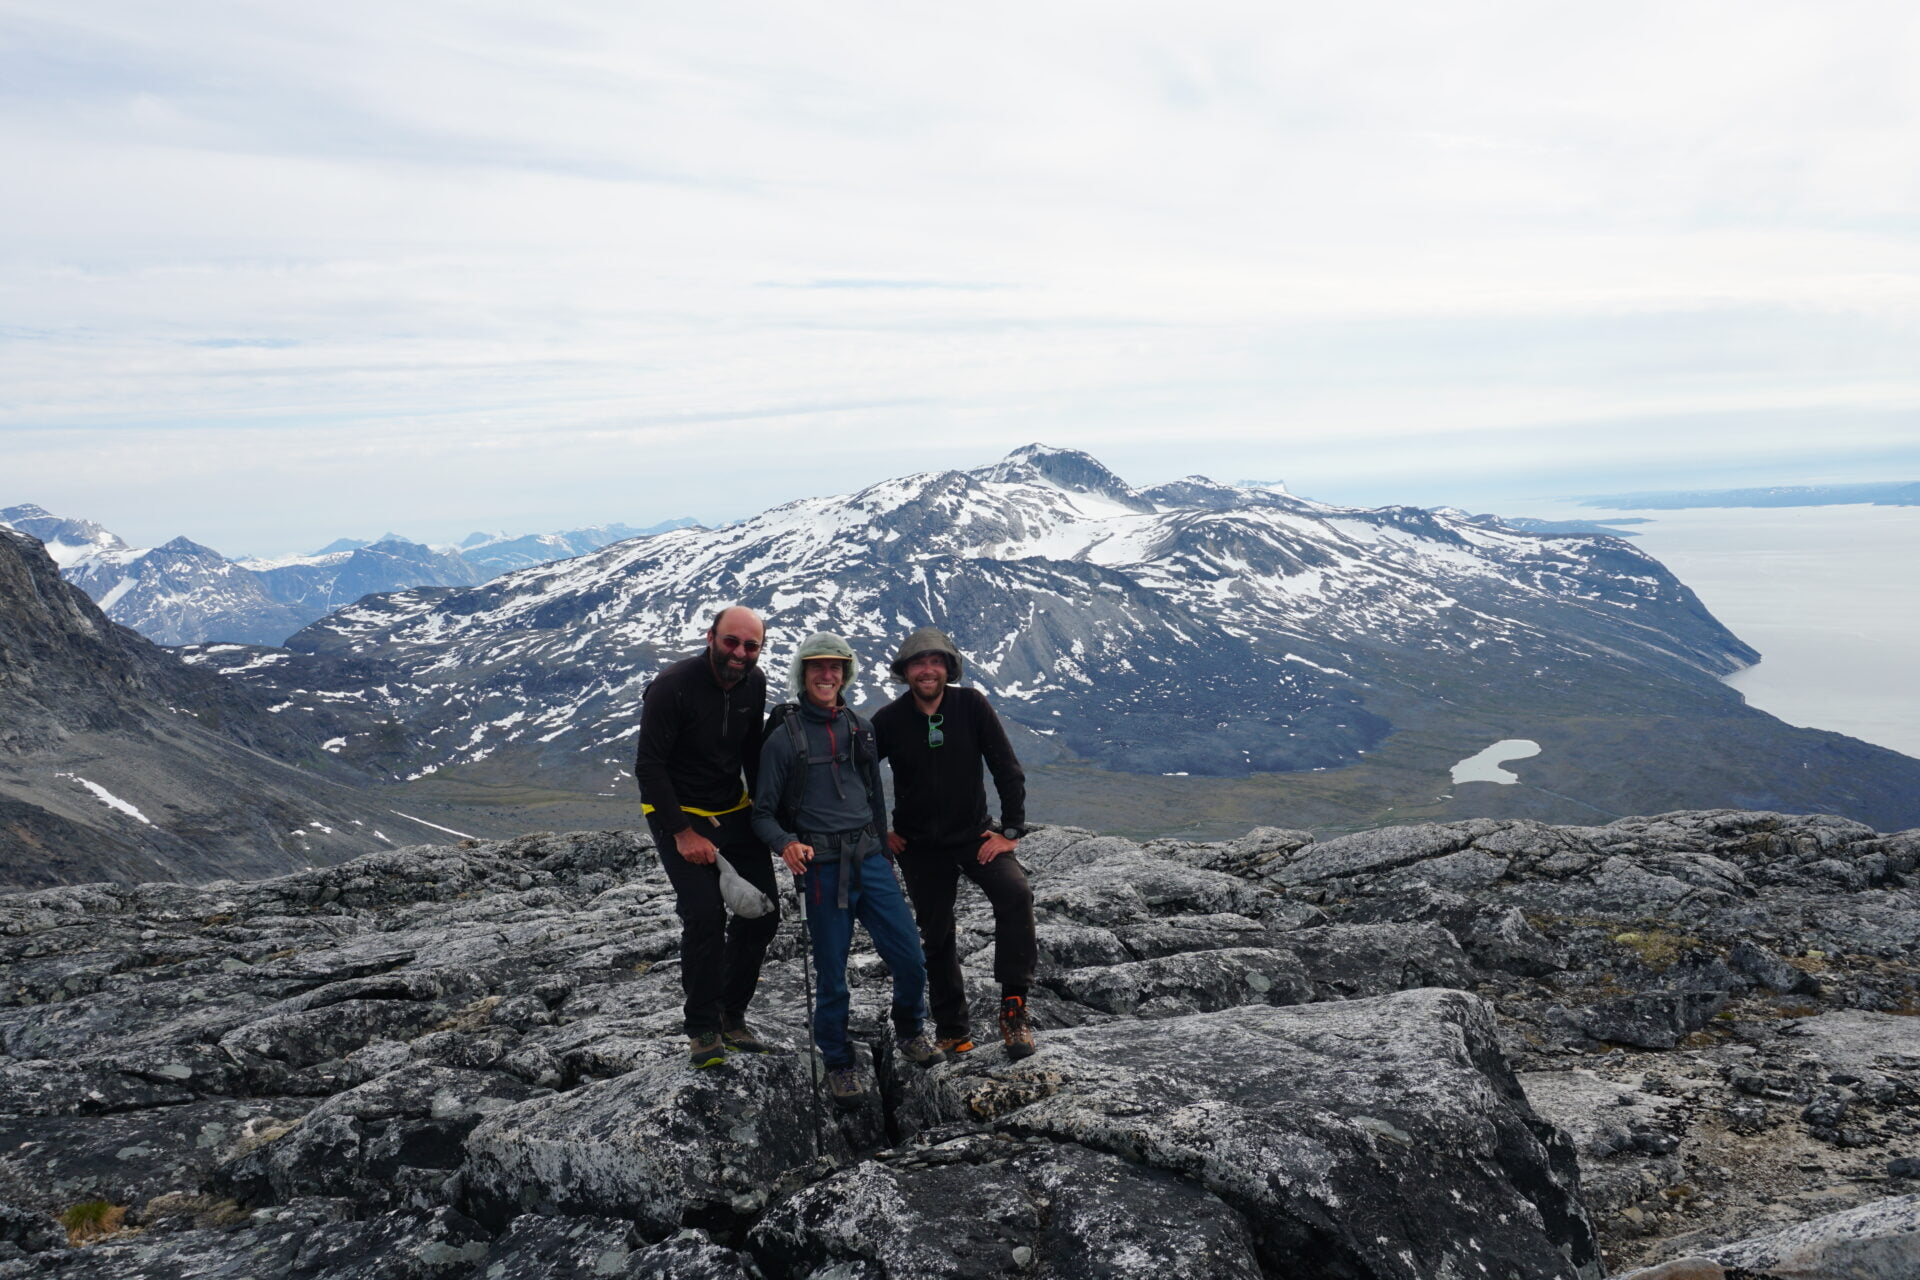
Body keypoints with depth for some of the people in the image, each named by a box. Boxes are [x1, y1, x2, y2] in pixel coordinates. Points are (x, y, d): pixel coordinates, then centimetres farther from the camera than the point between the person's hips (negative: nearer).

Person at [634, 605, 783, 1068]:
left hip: (733, 812, 7)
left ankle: (732, 1019, 17)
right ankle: (703, 1031, -2)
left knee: (762, 912, 2)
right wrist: (682, 833, -21)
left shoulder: (754, 683, -1)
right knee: (705, 914, -18)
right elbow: (649, 765, -19)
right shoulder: (673, 685, -20)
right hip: (678, 815, -6)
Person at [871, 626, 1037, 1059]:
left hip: (975, 833, -1)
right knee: (937, 935, 8)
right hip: (920, 846, 1)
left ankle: (1014, 1007, -18)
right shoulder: (888, 720, -9)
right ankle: (952, 1031, 25)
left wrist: (1010, 831, -10)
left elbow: (1007, 770, -7)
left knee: (1015, 893, -26)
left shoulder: (972, 705, -10)